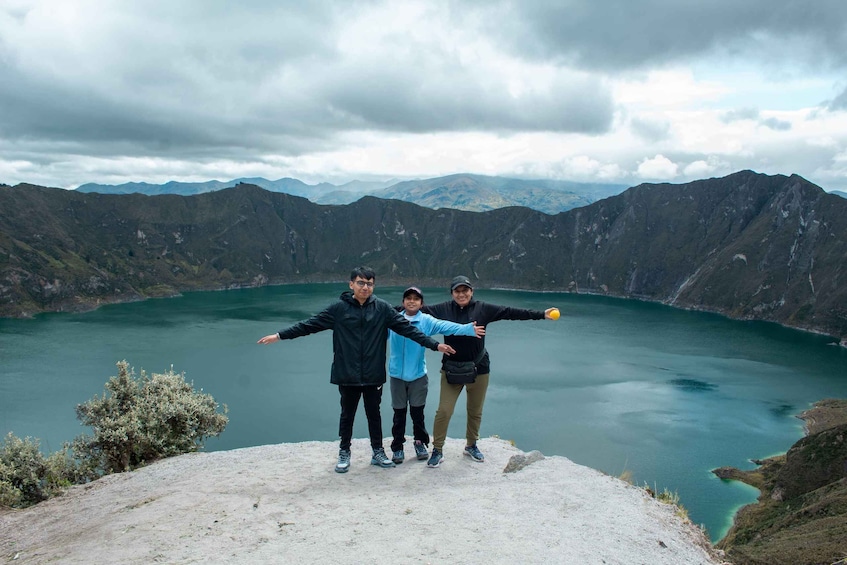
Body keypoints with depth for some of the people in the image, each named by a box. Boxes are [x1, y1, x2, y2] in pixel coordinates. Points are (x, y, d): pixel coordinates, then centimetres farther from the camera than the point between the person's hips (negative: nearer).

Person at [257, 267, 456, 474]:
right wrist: (280, 335, -8)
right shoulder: (339, 308, -5)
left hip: (373, 375, 1)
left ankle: (378, 452, 29)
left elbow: (407, 328, -3)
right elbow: (310, 324, -4)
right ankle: (344, 453, 29)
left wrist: (434, 344, -8)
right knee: (347, 415, 12)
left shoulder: (382, 308, -3)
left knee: (374, 414, 13)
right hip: (347, 375, -1)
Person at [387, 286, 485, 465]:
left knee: (417, 412, 9)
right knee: (399, 413, 9)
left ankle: (420, 443, 29)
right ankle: (397, 447, 23)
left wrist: (468, 329, -29)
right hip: (397, 375, 1)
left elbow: (446, 326, -16)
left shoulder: (427, 321, -4)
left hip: (418, 375, 0)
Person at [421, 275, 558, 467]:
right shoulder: (444, 309, -3)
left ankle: (471, 446, 35)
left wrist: (541, 314, -8)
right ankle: (437, 450, 12)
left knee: (475, 411, 14)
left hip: (478, 368, 1)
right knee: (444, 411, -3)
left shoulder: (483, 308, -4)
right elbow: (421, 309, 2)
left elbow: (511, 312, -6)